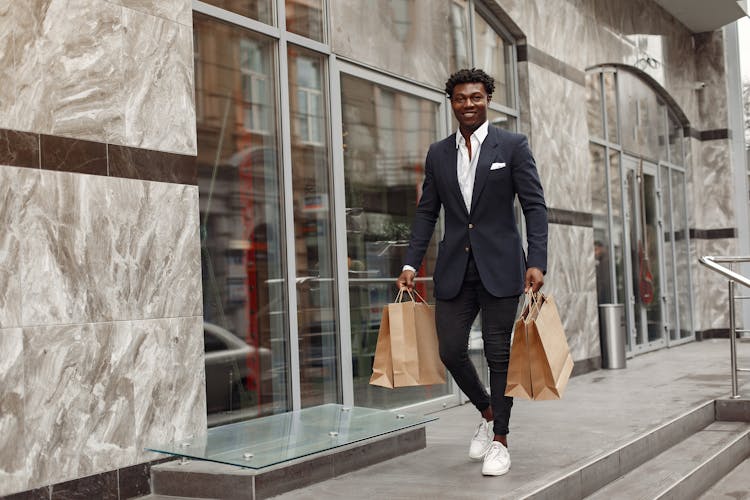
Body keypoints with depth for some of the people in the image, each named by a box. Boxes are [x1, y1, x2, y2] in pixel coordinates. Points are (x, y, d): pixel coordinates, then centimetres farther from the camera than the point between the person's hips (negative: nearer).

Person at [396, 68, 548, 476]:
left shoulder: (513, 146, 0)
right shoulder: (438, 153, 10)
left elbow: (535, 206, -4)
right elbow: (426, 212, 12)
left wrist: (537, 262, -15)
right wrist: (411, 264, 3)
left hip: (499, 266, -3)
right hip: (454, 268, 4)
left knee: (498, 351, 0)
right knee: (450, 350, 2)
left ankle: (500, 441, 14)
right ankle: (487, 412, 29)